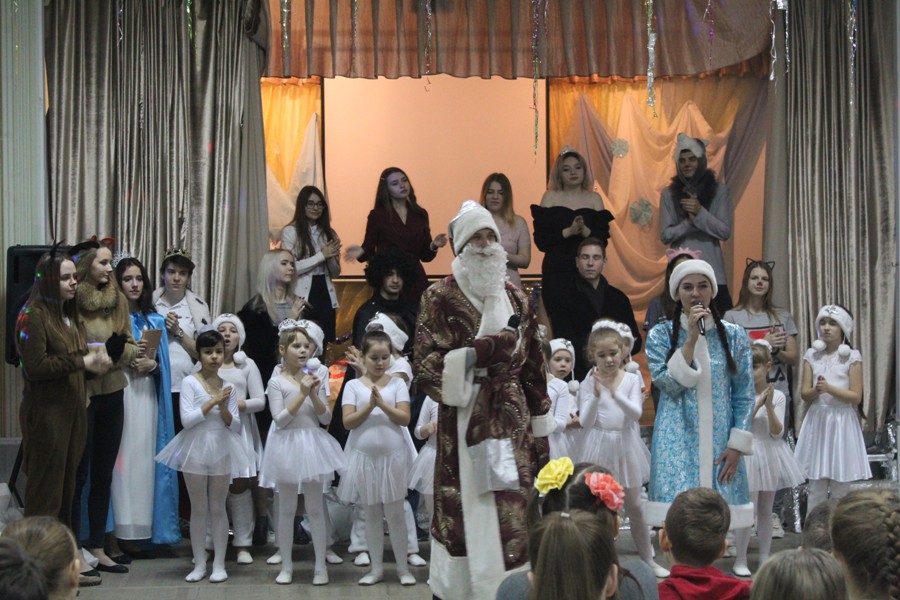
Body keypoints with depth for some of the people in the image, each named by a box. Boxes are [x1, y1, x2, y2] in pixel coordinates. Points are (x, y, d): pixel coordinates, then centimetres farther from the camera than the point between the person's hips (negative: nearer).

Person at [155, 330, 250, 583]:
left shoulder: (227, 386, 5)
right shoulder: (190, 382, -5)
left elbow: (235, 426, 3)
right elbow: (187, 419, -15)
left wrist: (224, 408, -15)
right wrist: (212, 401, -17)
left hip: (221, 450, 2)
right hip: (196, 450, -2)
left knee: (218, 508, 6)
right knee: (198, 509, 5)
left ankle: (219, 564, 12)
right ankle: (199, 564, 13)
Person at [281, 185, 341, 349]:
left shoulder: (328, 233, 14)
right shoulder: (290, 232, -1)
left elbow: (335, 273, 14)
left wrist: (332, 257, -6)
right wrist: (322, 255, -12)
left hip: (325, 295, 5)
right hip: (303, 297, -5)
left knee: (327, 344, 1)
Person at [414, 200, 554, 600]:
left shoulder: (516, 299, 12)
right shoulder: (440, 298, -2)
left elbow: (533, 368, 14)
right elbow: (425, 368, -9)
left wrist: (541, 427, 11)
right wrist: (480, 352, -18)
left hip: (511, 421, 4)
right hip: (464, 422, -4)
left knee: (513, 518, 2)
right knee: (466, 518, -3)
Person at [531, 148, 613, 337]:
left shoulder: (594, 199, 11)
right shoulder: (550, 197, 7)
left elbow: (603, 240, 3)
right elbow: (540, 241, -2)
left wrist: (585, 231, -15)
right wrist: (568, 232, -14)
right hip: (556, 273, -1)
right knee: (560, 328, -7)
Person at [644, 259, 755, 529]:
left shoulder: (734, 336, 6)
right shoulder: (660, 335, 3)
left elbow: (744, 395, 6)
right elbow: (670, 385, -10)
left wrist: (737, 445, -3)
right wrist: (691, 339, -13)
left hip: (719, 444, 2)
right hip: (677, 443, -1)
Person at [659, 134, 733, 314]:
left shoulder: (719, 191, 5)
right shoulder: (669, 193, 7)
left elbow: (725, 232, 0)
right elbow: (665, 235, 3)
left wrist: (700, 212, -13)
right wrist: (689, 223, -14)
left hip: (711, 271, 0)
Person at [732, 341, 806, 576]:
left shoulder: (777, 396, -1)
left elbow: (777, 432, -6)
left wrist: (769, 406, -20)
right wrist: (757, 404, -20)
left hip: (770, 455, 3)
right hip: (748, 454, -3)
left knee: (766, 511, 12)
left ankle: (765, 557, 21)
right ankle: (740, 560, 1)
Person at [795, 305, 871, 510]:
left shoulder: (852, 357, -2)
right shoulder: (811, 356, 7)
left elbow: (856, 397, -6)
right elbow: (804, 394, 3)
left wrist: (829, 388, -18)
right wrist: (816, 390, -18)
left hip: (842, 422, -2)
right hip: (817, 420, 2)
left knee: (840, 487, 1)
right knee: (816, 486, 4)